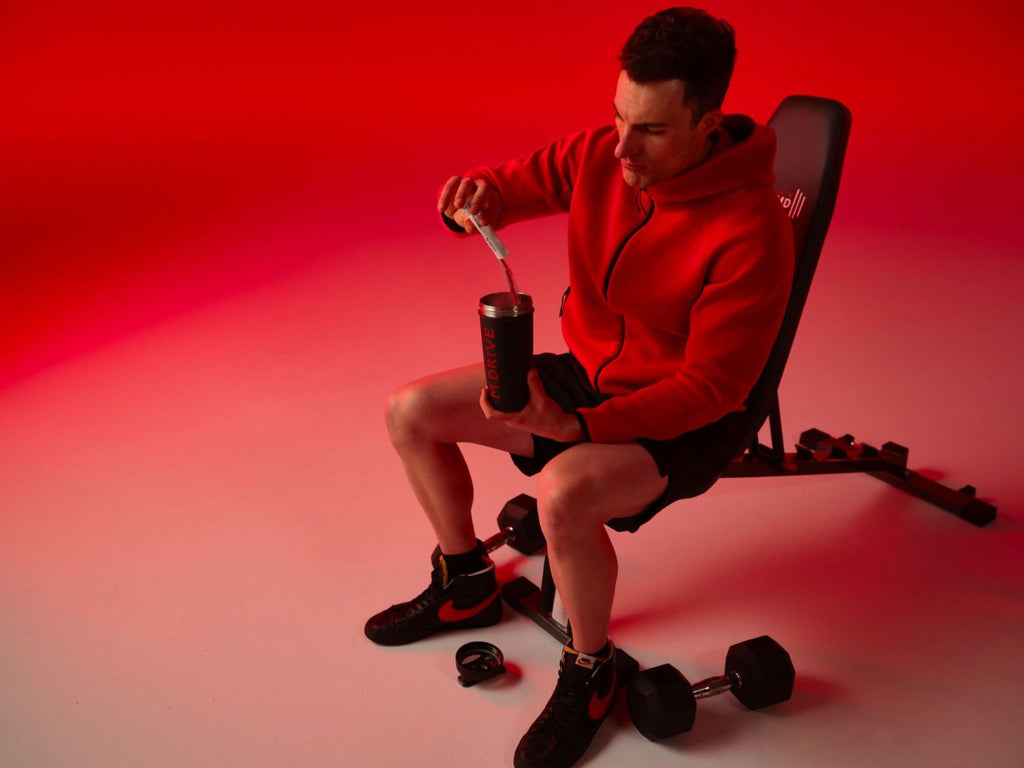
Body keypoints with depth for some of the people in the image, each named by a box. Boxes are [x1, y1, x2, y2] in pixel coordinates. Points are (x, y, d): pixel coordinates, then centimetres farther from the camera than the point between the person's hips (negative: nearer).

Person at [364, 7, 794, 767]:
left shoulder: (751, 230, -27)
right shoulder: (599, 156, -9)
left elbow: (709, 387, -24)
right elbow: (510, 187, 5)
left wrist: (575, 427, -34)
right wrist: (476, 198, -22)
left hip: (687, 421, -7)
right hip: (586, 374, 7)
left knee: (563, 492, -37)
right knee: (411, 412, 1)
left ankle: (590, 674, -5)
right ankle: (467, 583, 24)